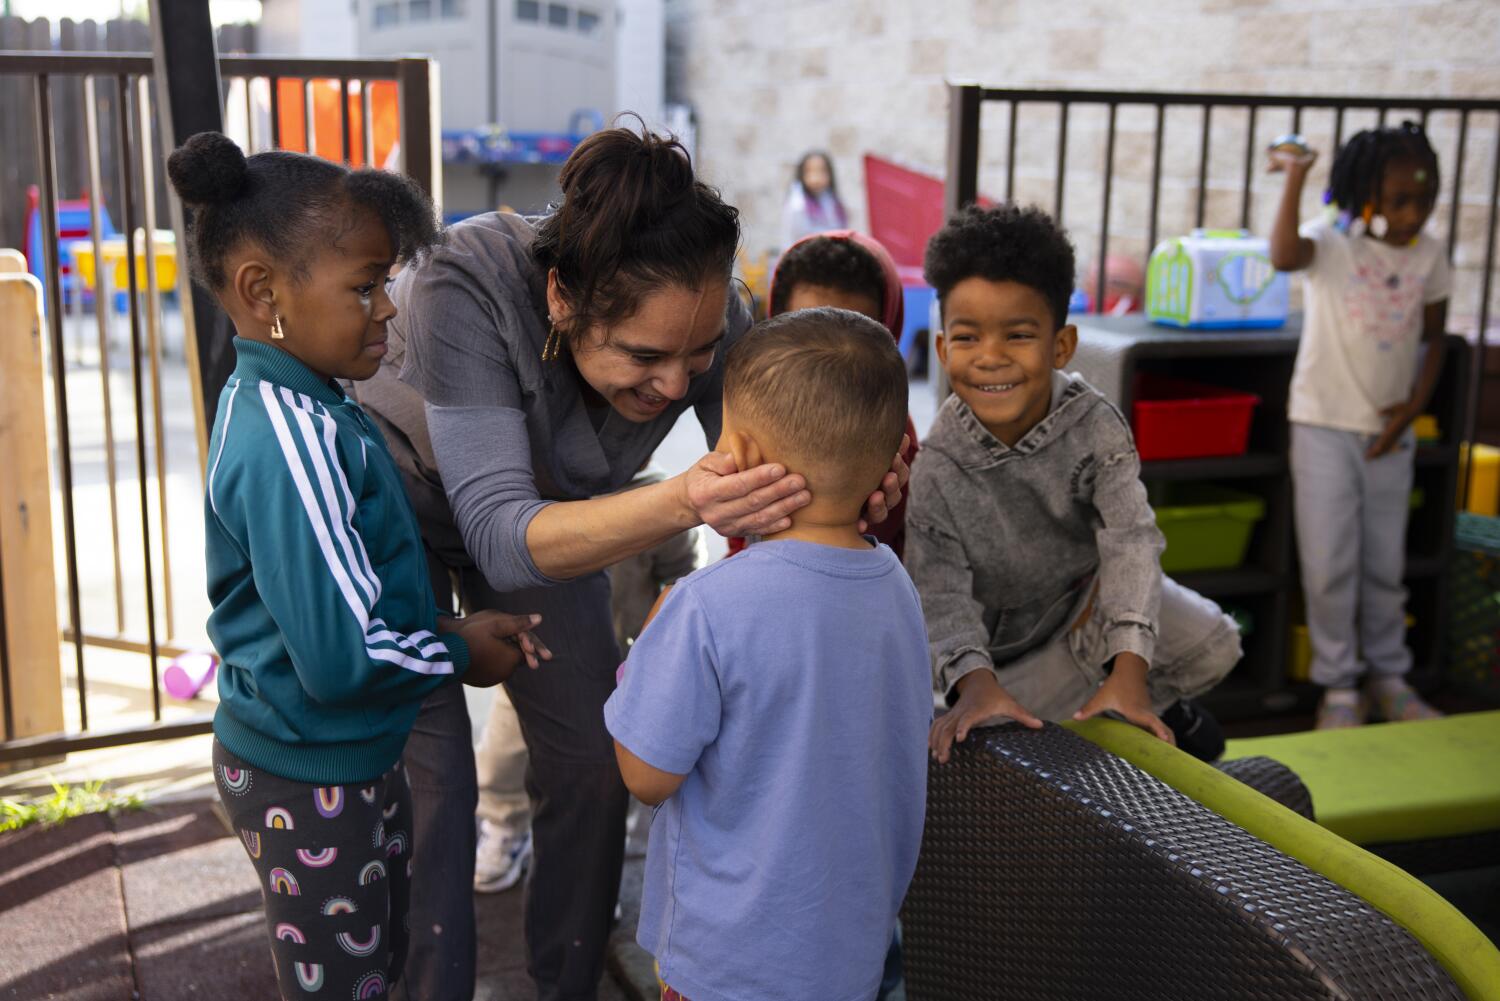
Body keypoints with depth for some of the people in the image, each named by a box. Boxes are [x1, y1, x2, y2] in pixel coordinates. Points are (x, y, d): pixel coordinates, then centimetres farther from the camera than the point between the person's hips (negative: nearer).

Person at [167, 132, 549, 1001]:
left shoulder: (276, 406, 3)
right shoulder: (296, 441, -29)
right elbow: (343, 659, -32)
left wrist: (447, 626, 0)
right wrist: (459, 654, -14)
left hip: (349, 758, 9)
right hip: (310, 778, -9)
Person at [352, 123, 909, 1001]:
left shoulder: (702, 317, -29)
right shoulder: (463, 287, -41)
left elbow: (767, 486, -20)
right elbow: (500, 535, -43)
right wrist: (682, 503, -58)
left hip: (550, 508, 4)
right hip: (404, 502, -4)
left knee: (592, 761, 7)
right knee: (428, 775, -8)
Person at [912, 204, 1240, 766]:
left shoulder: (1094, 425, -22)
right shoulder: (938, 468, -25)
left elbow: (1130, 537, -32)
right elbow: (942, 593, -29)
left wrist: (1129, 671, -45)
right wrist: (974, 681, -49)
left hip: (1091, 591, 1)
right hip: (1009, 640, 0)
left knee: (1213, 645, -20)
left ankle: (1160, 709, 16)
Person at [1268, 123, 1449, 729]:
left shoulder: (1430, 255, 1)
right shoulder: (1333, 242, -10)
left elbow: (1435, 339, 11)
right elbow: (1283, 256, -34)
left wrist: (1413, 408, -1)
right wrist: (1295, 179, -33)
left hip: (1389, 430, 3)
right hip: (1325, 422, -3)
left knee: (1385, 565, 13)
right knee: (1328, 565, 0)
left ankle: (1390, 679, 28)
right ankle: (1340, 687, 14)